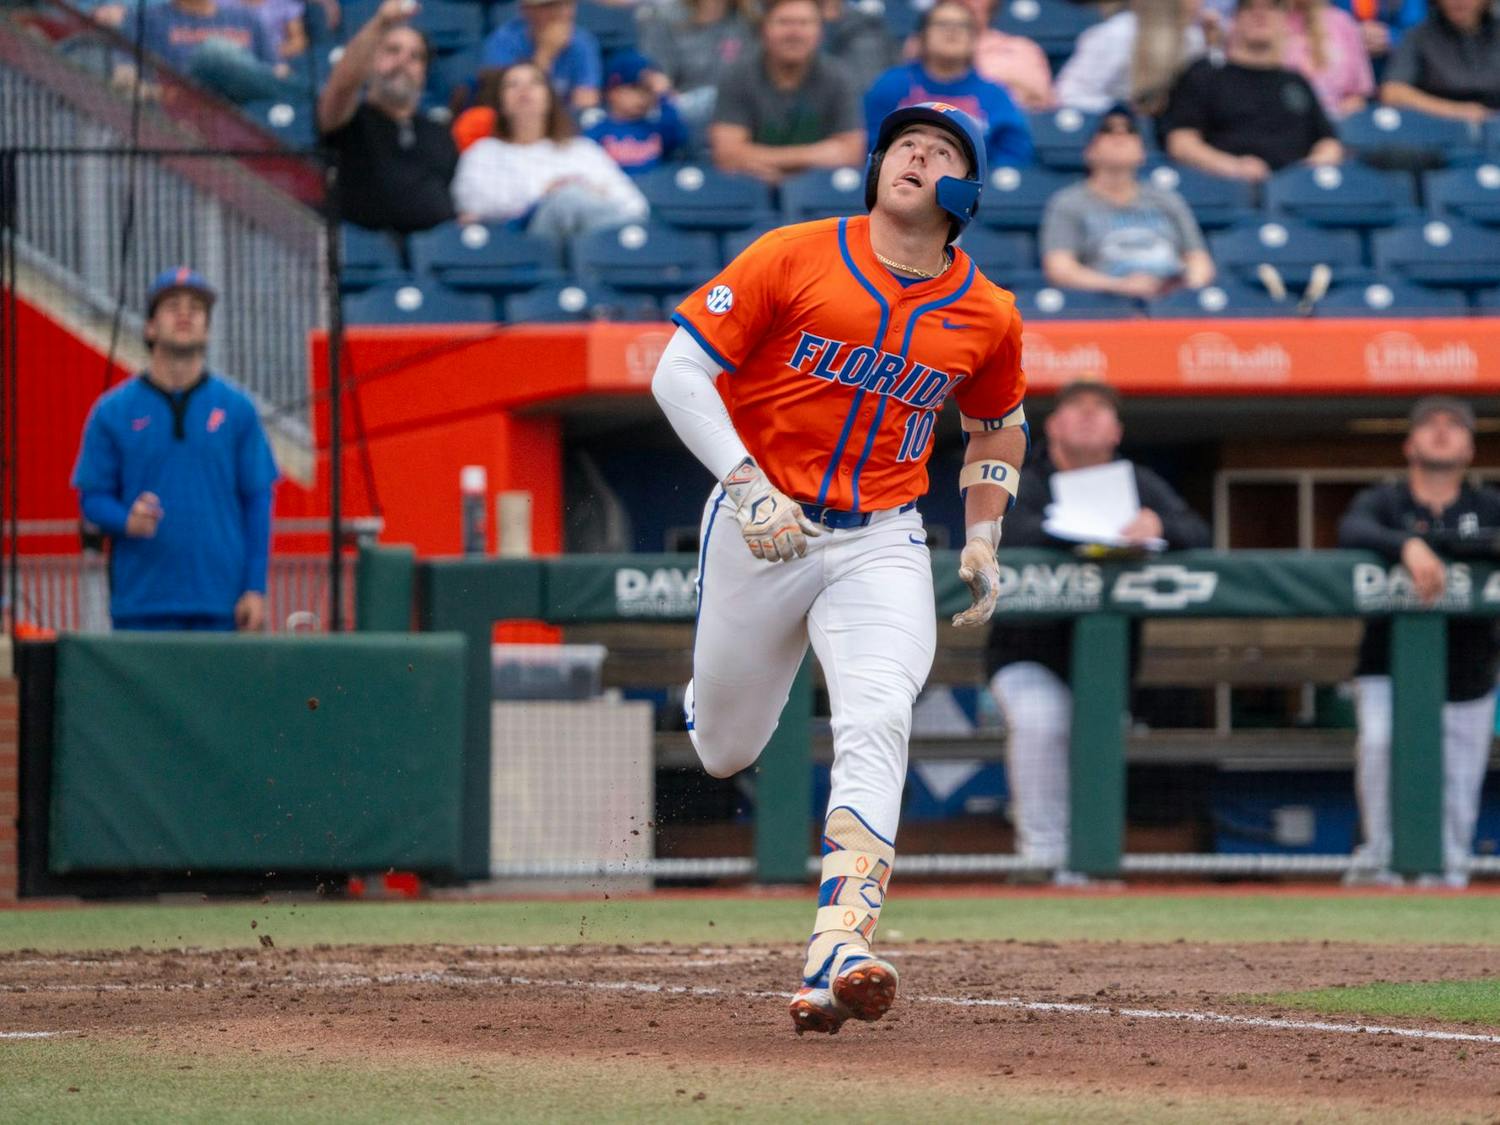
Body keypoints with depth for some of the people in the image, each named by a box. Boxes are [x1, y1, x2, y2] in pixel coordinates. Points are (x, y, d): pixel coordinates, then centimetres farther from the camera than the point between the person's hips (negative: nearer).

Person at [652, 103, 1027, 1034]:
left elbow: (999, 426, 23)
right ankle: (711, 699, 52)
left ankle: (838, 956, -32)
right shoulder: (793, 258, -8)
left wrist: (984, 540, 11)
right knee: (725, 751, 11)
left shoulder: (986, 316, 3)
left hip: (881, 542, 1)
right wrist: (748, 488, -20)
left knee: (876, 725, -23)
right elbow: (680, 371, -10)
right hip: (760, 528, -1)